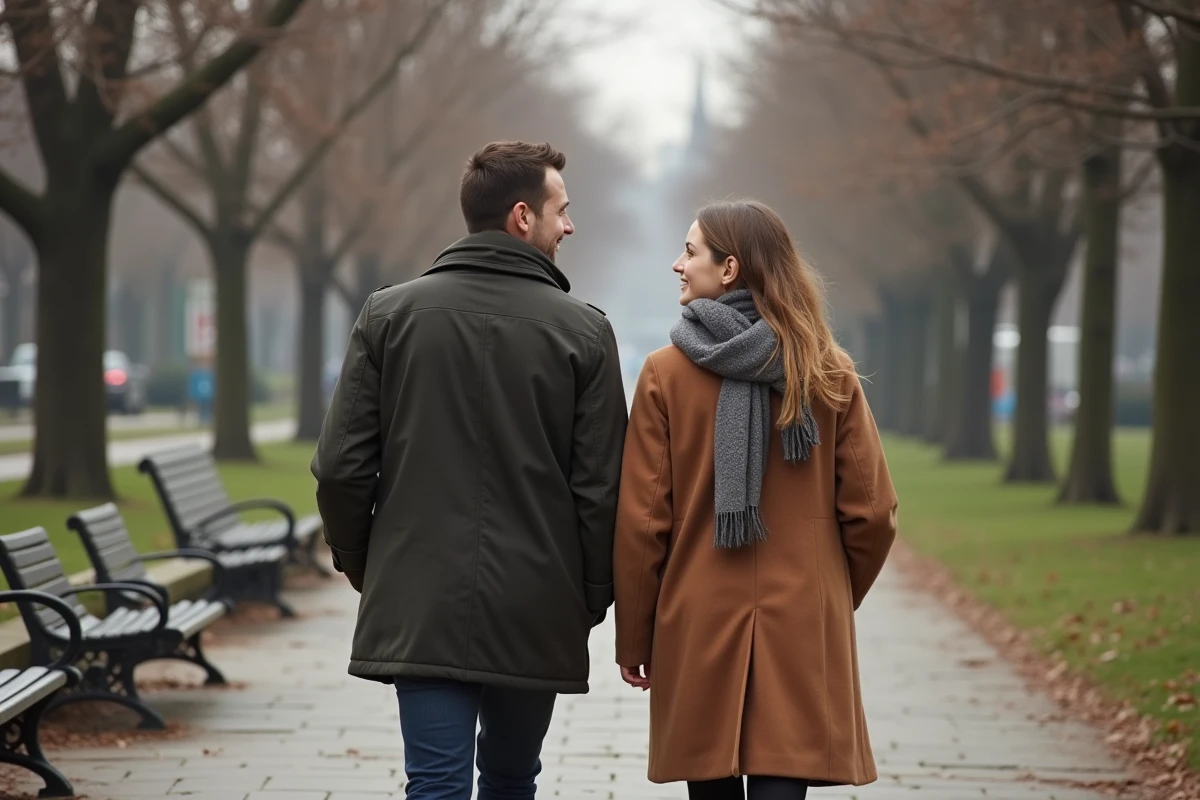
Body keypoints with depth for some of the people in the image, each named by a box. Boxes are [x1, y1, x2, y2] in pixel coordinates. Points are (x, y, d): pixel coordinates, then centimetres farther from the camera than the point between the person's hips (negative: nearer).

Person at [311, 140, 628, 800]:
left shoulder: (389, 314, 1)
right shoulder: (583, 331, -3)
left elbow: (341, 467, -2)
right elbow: (600, 487, -5)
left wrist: (361, 566, 14)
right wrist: (593, 598, 9)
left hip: (420, 604, 0)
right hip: (536, 610, 0)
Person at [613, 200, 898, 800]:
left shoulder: (666, 374, -5)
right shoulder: (829, 373, 0)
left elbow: (641, 521, -5)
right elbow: (872, 513, 1)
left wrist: (634, 637, 4)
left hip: (696, 630, -1)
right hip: (803, 634, 1)